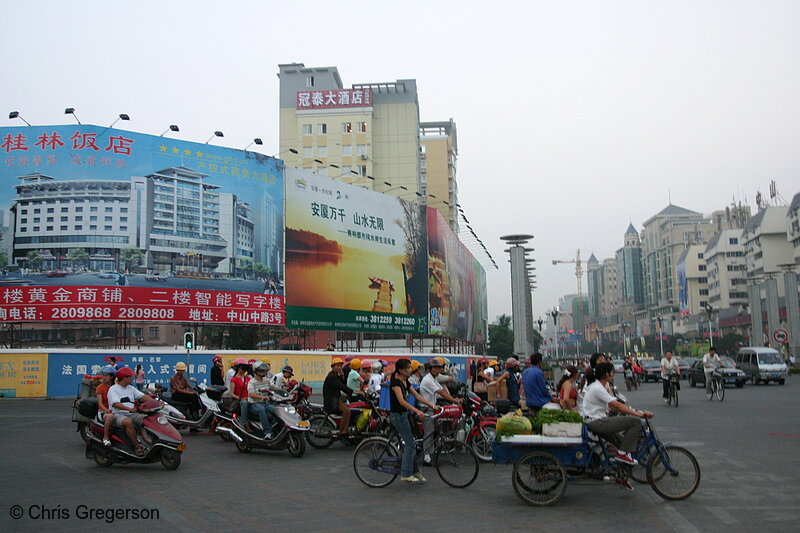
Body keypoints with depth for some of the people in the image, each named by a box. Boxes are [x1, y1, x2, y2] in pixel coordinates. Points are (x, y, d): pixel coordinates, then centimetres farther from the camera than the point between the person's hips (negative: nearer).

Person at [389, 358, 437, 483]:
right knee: (410, 443, -6)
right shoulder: (396, 382, -19)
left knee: (409, 443, 11)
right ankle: (406, 474, 0)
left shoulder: (405, 381, 9)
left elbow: (417, 395, 10)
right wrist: (417, 411, -40)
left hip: (403, 414, 9)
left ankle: (414, 471, 17)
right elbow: (401, 401, -30)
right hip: (397, 415, -9)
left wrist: (432, 405, 1)